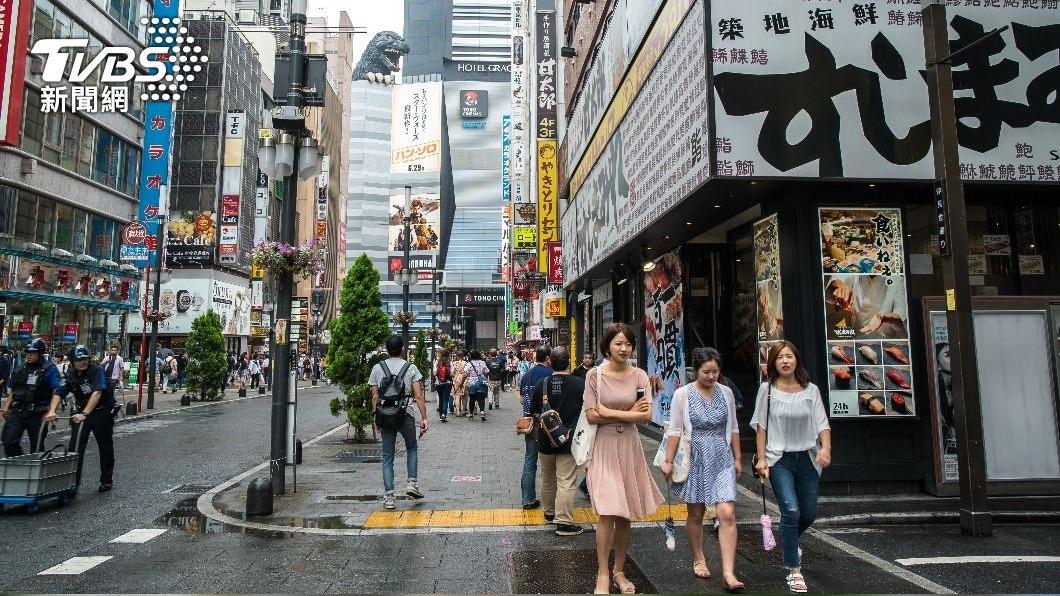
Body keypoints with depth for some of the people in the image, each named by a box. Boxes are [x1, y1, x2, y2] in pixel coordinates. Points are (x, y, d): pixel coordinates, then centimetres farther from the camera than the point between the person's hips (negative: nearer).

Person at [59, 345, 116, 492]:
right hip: (81, 413, 4)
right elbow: (60, 394, -5)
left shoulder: (97, 370, -19)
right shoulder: (70, 374, -2)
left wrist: (84, 413, -39)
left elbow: (97, 393, -30)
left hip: (102, 412, -4)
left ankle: (107, 480, 20)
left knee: (105, 447, 6)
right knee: (76, 446, -6)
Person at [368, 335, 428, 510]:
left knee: (387, 457, 8)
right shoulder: (410, 367, 0)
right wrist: (424, 418, -1)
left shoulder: (377, 368, 4)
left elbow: (375, 396, 4)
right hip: (406, 415, -1)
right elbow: (418, 396, -4)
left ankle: (389, 496, 5)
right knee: (412, 448, 23)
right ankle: (412, 483, 11)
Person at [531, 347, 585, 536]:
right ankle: (564, 522, 2)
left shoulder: (541, 384, -4)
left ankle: (549, 512, 35)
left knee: (547, 480, 19)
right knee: (566, 482, 0)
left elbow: (534, 412, 3)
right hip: (569, 440, -4)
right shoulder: (580, 384, -12)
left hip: (545, 440, 4)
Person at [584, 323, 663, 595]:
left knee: (625, 515, 10)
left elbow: (646, 415, -9)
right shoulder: (594, 374, -4)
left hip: (630, 447, 2)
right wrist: (629, 413, -9)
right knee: (608, 514, -8)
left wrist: (610, 412, -12)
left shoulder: (639, 376, 1)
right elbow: (591, 416, -10)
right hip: (604, 447, -2)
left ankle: (619, 571, 26)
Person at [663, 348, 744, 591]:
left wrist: (737, 459, 14)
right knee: (695, 514, 11)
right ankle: (698, 560, 31)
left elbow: (733, 428, 13)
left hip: (722, 460, 2)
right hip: (695, 459, -2)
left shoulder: (726, 393, 4)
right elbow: (674, 430, -3)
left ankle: (728, 572, -3)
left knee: (727, 514, -9)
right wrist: (669, 461, -5)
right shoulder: (683, 394, -5)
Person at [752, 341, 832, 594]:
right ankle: (794, 571, -1)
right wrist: (761, 459, -5)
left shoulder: (811, 390, 2)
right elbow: (761, 426, -1)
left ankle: (789, 541, 44)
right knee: (791, 511, -14)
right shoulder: (767, 389, -3)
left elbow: (822, 423, 1)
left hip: (807, 458, 3)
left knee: (809, 514, 11)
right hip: (779, 459, -3)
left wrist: (825, 448, -16)